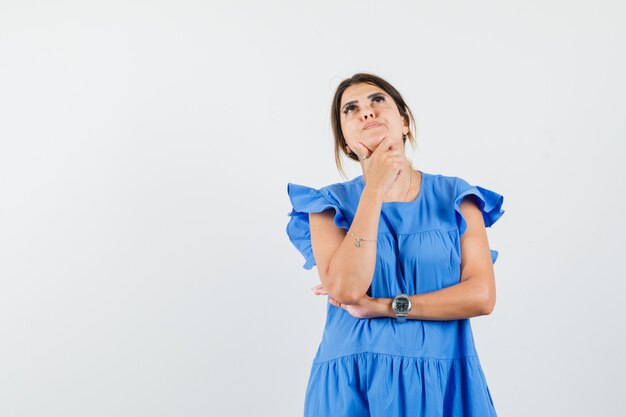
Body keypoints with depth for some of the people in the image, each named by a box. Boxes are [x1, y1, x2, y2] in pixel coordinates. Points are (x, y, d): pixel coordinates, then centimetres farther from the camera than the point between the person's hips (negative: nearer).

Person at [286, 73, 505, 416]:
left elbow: (482, 296, -8)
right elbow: (346, 289, -17)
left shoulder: (455, 196, 1)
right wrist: (375, 188, -15)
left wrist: (383, 306, -12)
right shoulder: (331, 204, 0)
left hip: (442, 382, 1)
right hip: (355, 384, -1)